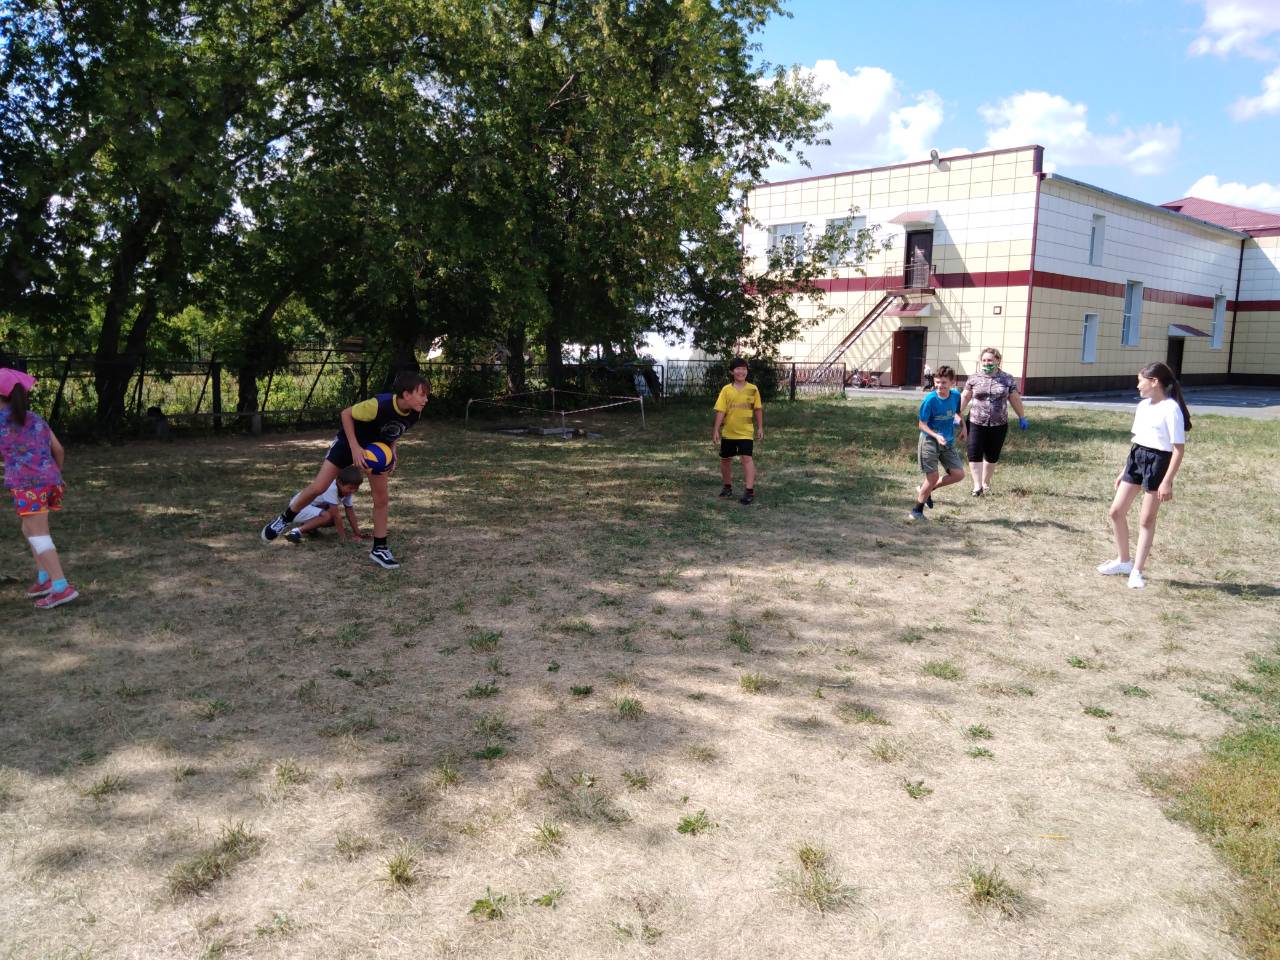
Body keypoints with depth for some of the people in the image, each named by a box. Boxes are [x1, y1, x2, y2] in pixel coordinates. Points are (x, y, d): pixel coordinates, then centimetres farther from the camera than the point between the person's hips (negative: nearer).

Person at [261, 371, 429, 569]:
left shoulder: (414, 414, -20)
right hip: (349, 442, -5)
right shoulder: (379, 405, -39)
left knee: (382, 499, 1)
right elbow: (346, 414, -24)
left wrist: (392, 451, -8)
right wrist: (354, 447, -28)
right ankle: (285, 519, 17)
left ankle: (379, 549, 14)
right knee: (318, 487, -9)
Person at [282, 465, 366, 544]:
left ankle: (309, 525, 14)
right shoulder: (331, 488, -32)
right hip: (298, 507, -9)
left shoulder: (348, 491, -6)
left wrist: (358, 534, -4)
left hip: (313, 506, 9)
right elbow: (335, 514, -29)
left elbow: (350, 513, 0)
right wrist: (342, 536, -26)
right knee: (327, 516, -30)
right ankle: (297, 531, -21)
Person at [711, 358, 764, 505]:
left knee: (747, 458, -13)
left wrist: (760, 428, 6)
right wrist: (716, 430, -8)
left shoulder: (753, 389, -2)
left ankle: (749, 491, -13)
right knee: (726, 459, 13)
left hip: (745, 432, -2)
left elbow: (758, 409, 7)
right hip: (728, 432, 2)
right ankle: (727, 486, 32)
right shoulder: (726, 390, -4)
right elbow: (720, 411, -5)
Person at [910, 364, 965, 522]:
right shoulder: (930, 400, -17)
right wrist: (936, 436, -27)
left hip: (948, 442, 6)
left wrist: (963, 426, 5)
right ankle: (917, 511, 11)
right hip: (929, 442, -5)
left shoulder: (956, 396, -2)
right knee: (932, 477, -7)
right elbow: (922, 425, -13)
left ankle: (925, 490, 19)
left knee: (959, 474, -1)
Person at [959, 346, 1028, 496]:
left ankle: (986, 483, 25)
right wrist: (958, 414, 4)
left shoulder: (1007, 380, 3)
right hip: (976, 423, -1)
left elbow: (1015, 400, 10)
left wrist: (1022, 417, 14)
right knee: (975, 455, -10)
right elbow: (964, 397, 8)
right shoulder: (974, 379, 3)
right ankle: (977, 486, -8)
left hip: (998, 425, 1)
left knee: (992, 456, 9)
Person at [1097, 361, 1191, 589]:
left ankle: (1137, 571, 11)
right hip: (1137, 458, 8)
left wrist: (1167, 481, -20)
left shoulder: (1171, 409, -16)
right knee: (1117, 511, 8)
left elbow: (1178, 448, -17)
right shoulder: (1143, 406, 9)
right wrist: (1124, 470, 18)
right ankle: (1123, 560, 25)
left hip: (1158, 462, -8)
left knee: (1146, 520, 1)